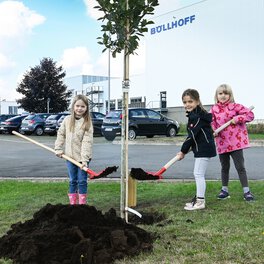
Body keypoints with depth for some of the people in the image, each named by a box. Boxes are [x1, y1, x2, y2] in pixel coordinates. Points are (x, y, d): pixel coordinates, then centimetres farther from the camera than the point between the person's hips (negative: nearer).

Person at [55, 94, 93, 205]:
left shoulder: (87, 123, -11)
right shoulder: (67, 120, -1)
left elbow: (87, 142, -17)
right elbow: (61, 134, 9)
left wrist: (84, 159, -23)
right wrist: (58, 149, 1)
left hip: (82, 157, -3)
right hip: (70, 156, 3)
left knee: (82, 181, 4)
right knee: (72, 181, 11)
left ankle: (82, 204, 15)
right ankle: (72, 203, 20)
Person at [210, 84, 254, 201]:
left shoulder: (235, 106, -5)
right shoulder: (214, 109, 4)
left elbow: (250, 115, -7)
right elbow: (211, 123, 4)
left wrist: (238, 118, -18)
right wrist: (213, 131, -15)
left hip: (236, 142, -3)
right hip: (222, 143, 3)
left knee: (240, 167, 0)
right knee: (224, 167, 16)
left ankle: (246, 191, 8)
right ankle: (224, 190, 28)